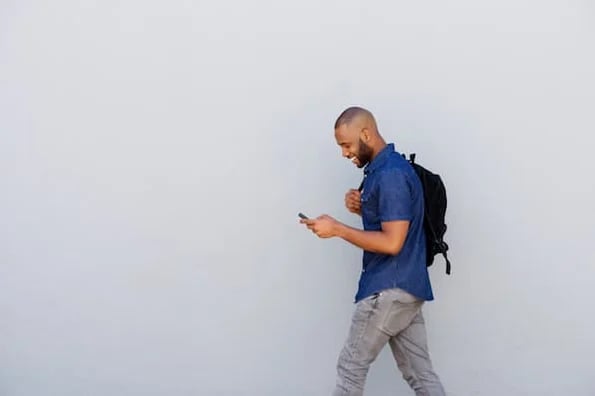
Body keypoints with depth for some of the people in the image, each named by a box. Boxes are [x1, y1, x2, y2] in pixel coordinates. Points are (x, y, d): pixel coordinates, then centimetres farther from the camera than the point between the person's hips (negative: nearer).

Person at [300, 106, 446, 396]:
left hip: (389, 289, -10)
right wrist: (362, 208, 5)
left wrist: (337, 229, -17)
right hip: (405, 287, 10)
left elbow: (392, 242, -23)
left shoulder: (391, 174, -18)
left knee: (351, 367, 3)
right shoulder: (383, 168, 15)